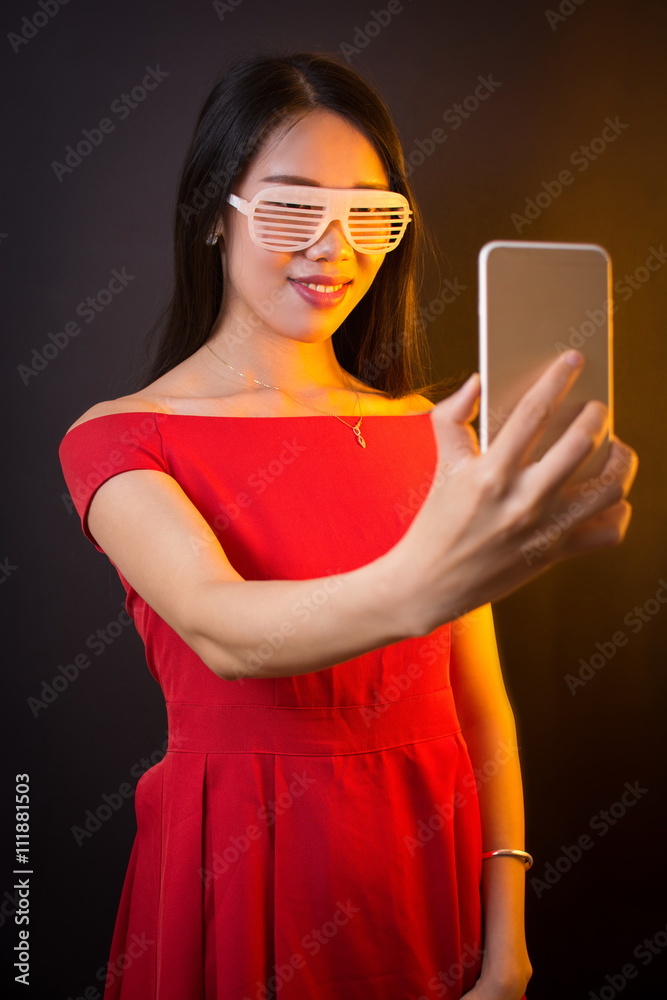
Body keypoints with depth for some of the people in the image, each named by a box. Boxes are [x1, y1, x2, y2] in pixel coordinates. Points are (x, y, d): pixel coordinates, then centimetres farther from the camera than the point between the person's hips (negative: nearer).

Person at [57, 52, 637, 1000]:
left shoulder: (430, 432, 6)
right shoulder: (120, 439, -7)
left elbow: (481, 704, 2)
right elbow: (225, 632, -26)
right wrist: (414, 588, -45)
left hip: (431, 867, 4)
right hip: (239, 882, -3)